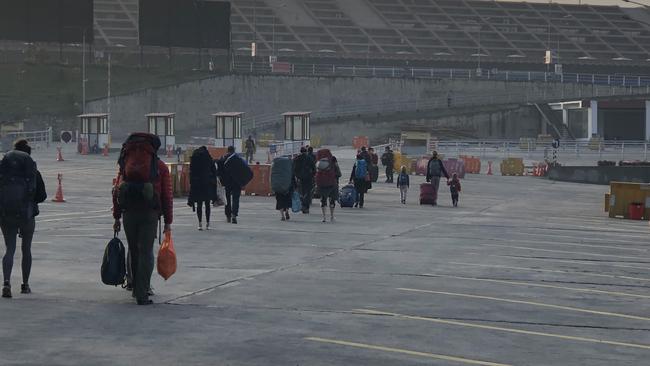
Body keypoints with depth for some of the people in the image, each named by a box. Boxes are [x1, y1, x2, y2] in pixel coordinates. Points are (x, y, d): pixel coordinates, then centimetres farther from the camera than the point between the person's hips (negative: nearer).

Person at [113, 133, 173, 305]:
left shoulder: (126, 163, 12)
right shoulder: (160, 166, 4)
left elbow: (117, 191, 9)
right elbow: (167, 195, 1)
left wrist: (117, 217, 11)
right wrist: (168, 221, 6)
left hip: (128, 213, 3)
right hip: (150, 213, -3)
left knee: (134, 251, 16)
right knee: (146, 252, -1)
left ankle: (137, 289, 25)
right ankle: (142, 294, -6)